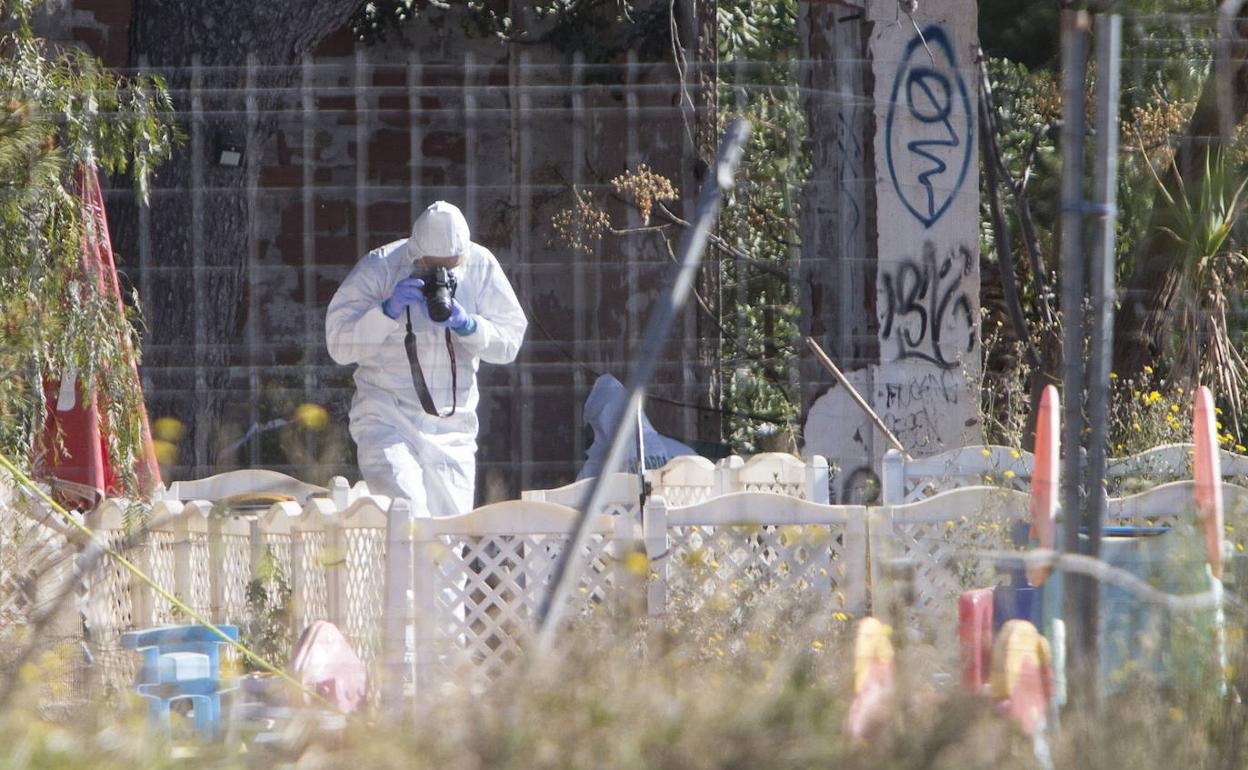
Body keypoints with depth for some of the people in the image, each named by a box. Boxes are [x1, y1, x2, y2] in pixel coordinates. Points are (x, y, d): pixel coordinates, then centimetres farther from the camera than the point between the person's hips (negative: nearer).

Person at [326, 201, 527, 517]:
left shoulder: (480, 265, 0)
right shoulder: (378, 268, -7)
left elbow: (510, 342, 0)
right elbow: (339, 345, -10)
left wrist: (466, 325, -18)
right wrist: (388, 310, -23)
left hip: (452, 430, 4)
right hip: (387, 420, -4)